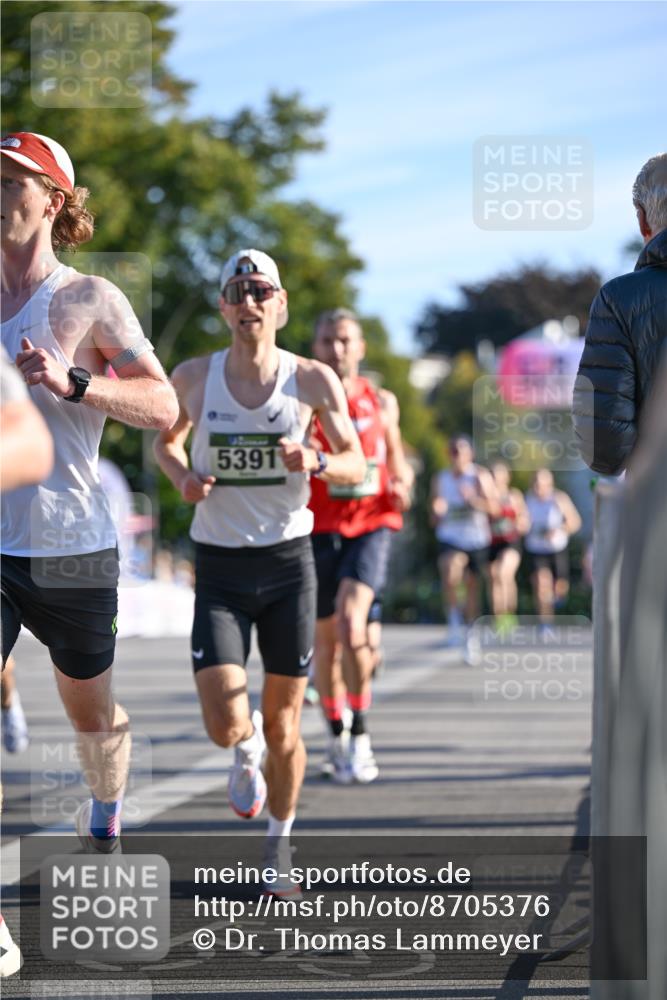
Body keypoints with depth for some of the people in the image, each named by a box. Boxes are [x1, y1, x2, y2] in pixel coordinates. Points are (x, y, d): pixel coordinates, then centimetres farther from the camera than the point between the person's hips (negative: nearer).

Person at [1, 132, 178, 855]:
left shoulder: (91, 299, -3)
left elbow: (163, 408, -9)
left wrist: (71, 383, -22)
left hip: (72, 549, -2)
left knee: (91, 712, 17)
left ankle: (104, 825, 44)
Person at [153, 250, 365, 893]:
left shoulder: (312, 380, -4)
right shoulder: (194, 378, -2)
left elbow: (355, 465, 5)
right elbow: (164, 441, 17)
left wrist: (315, 464, -17)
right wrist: (182, 477, -5)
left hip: (288, 559, 0)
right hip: (219, 568, 0)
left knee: (283, 724, 6)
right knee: (225, 725, -13)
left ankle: (279, 840, 30)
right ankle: (247, 754, 25)